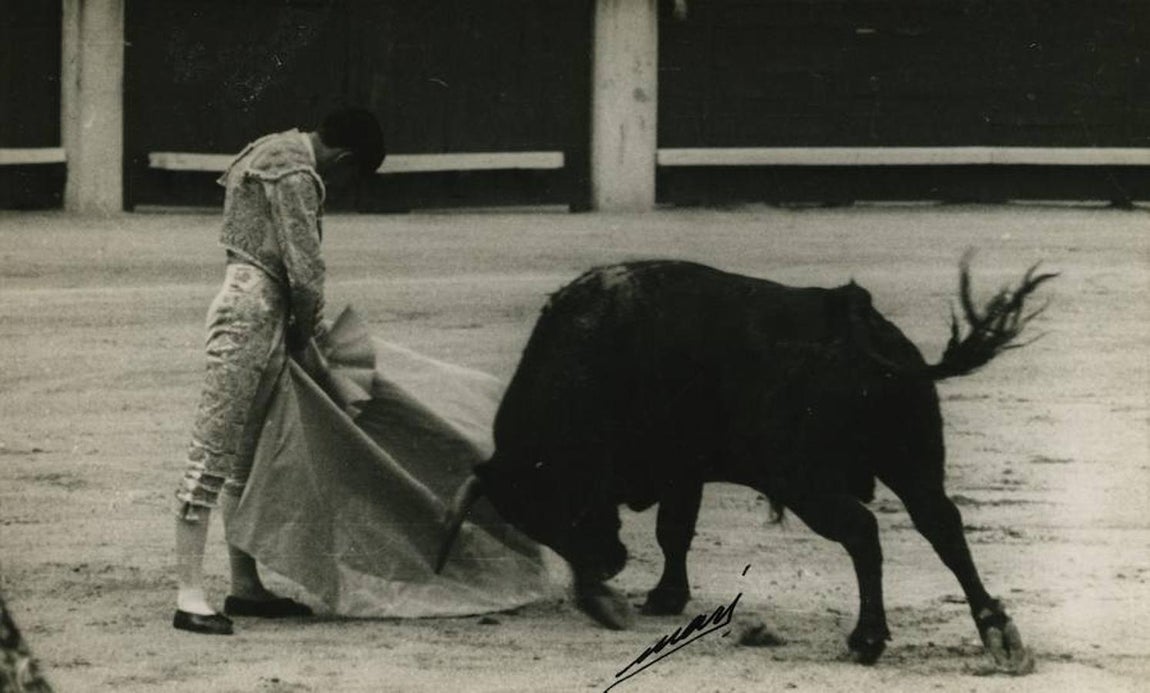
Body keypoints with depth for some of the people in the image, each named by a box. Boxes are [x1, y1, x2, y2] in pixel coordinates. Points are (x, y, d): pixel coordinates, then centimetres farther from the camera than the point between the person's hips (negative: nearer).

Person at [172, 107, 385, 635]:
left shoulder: (282, 153, 18)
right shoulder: (295, 174, -14)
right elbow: (305, 270, -14)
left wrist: (304, 330, 14)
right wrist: (306, 333, 0)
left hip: (264, 315, 11)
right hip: (251, 312, -11)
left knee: (248, 458, 14)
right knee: (212, 454, -10)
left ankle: (246, 587, 20)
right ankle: (189, 595, -11)